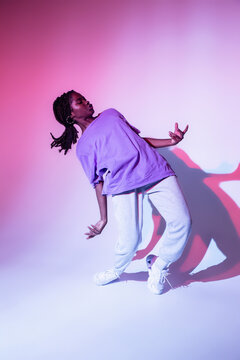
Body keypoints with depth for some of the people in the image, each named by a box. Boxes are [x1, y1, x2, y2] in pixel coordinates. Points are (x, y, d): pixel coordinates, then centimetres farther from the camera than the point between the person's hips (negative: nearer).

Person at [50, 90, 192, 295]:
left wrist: (170, 141, 14)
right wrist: (103, 219, 8)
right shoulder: (83, 147, 13)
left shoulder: (112, 114, 26)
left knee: (182, 221, -15)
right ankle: (117, 270, 20)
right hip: (123, 183, -3)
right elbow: (98, 182, 12)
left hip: (156, 171, 4)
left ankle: (158, 264, 10)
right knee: (130, 238, -15)